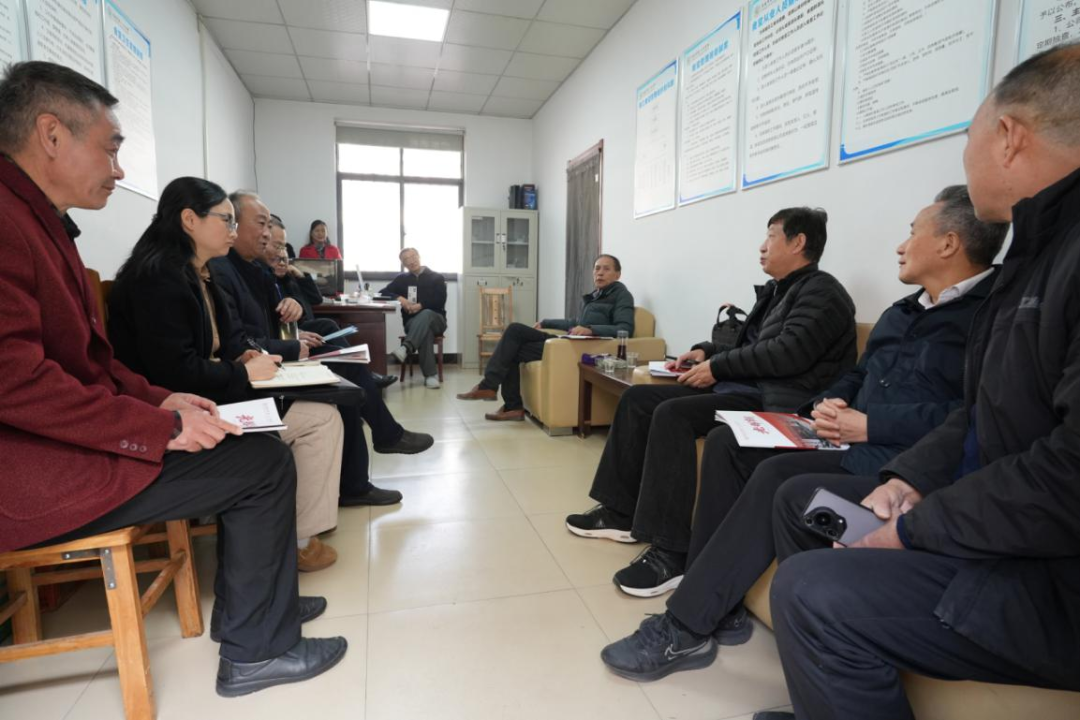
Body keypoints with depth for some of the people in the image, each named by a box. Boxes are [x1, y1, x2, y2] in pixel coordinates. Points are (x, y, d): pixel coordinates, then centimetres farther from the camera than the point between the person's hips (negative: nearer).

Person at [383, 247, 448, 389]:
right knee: (425, 329, -37)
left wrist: (421, 305, -18)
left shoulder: (436, 277, 11)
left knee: (426, 314, -38)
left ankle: (405, 349, -60)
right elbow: (382, 293, 10)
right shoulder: (402, 279, 18)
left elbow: (440, 301, -3)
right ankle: (431, 374, -44)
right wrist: (399, 298, -10)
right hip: (412, 321, 1)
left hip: (435, 319, -1)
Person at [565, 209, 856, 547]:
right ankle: (622, 512, -2)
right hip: (741, 387, 10)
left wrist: (717, 367, -14)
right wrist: (707, 351, 6)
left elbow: (789, 353, -21)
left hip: (774, 403, -10)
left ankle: (668, 545, -21)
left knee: (672, 414, -29)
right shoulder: (775, 291, 20)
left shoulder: (822, 291, -7)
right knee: (638, 398, -1)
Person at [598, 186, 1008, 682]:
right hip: (854, 439, 9)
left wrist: (870, 426, -20)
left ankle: (686, 628, -19)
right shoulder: (903, 311, 21)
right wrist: (827, 403, 0)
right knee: (726, 441, -6)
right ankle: (718, 605, -6)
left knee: (778, 475, -31)